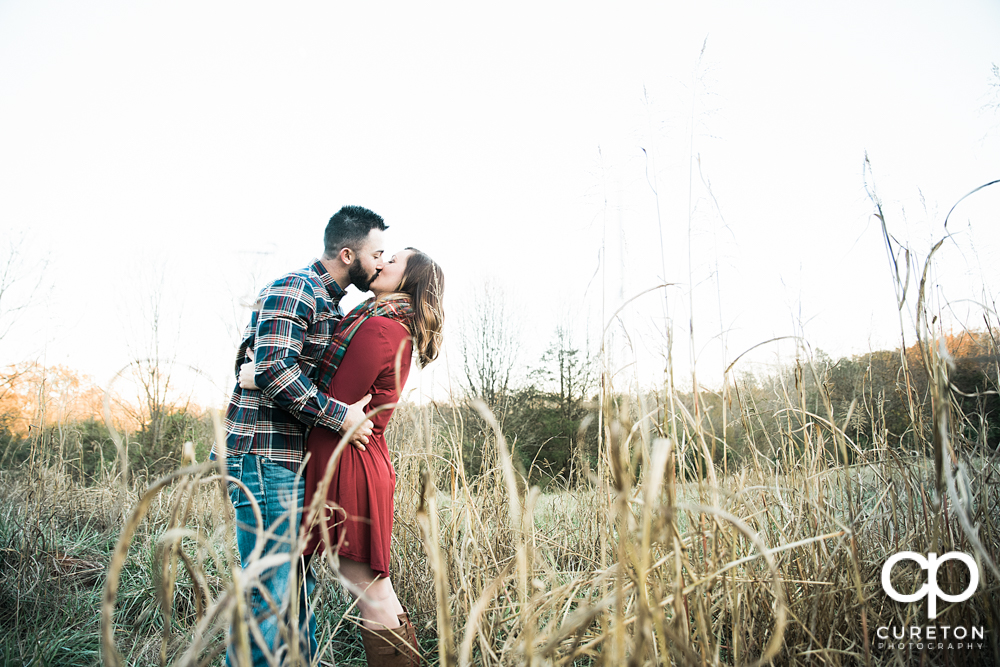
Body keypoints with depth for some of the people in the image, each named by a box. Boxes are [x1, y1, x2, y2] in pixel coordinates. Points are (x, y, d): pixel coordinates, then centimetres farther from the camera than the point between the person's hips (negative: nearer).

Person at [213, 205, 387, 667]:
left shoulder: (330, 305, 20)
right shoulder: (291, 290, -10)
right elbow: (272, 370, -22)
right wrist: (340, 415, -19)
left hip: (300, 462, 10)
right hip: (265, 459, -10)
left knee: (300, 580, 15)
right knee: (271, 587, -8)